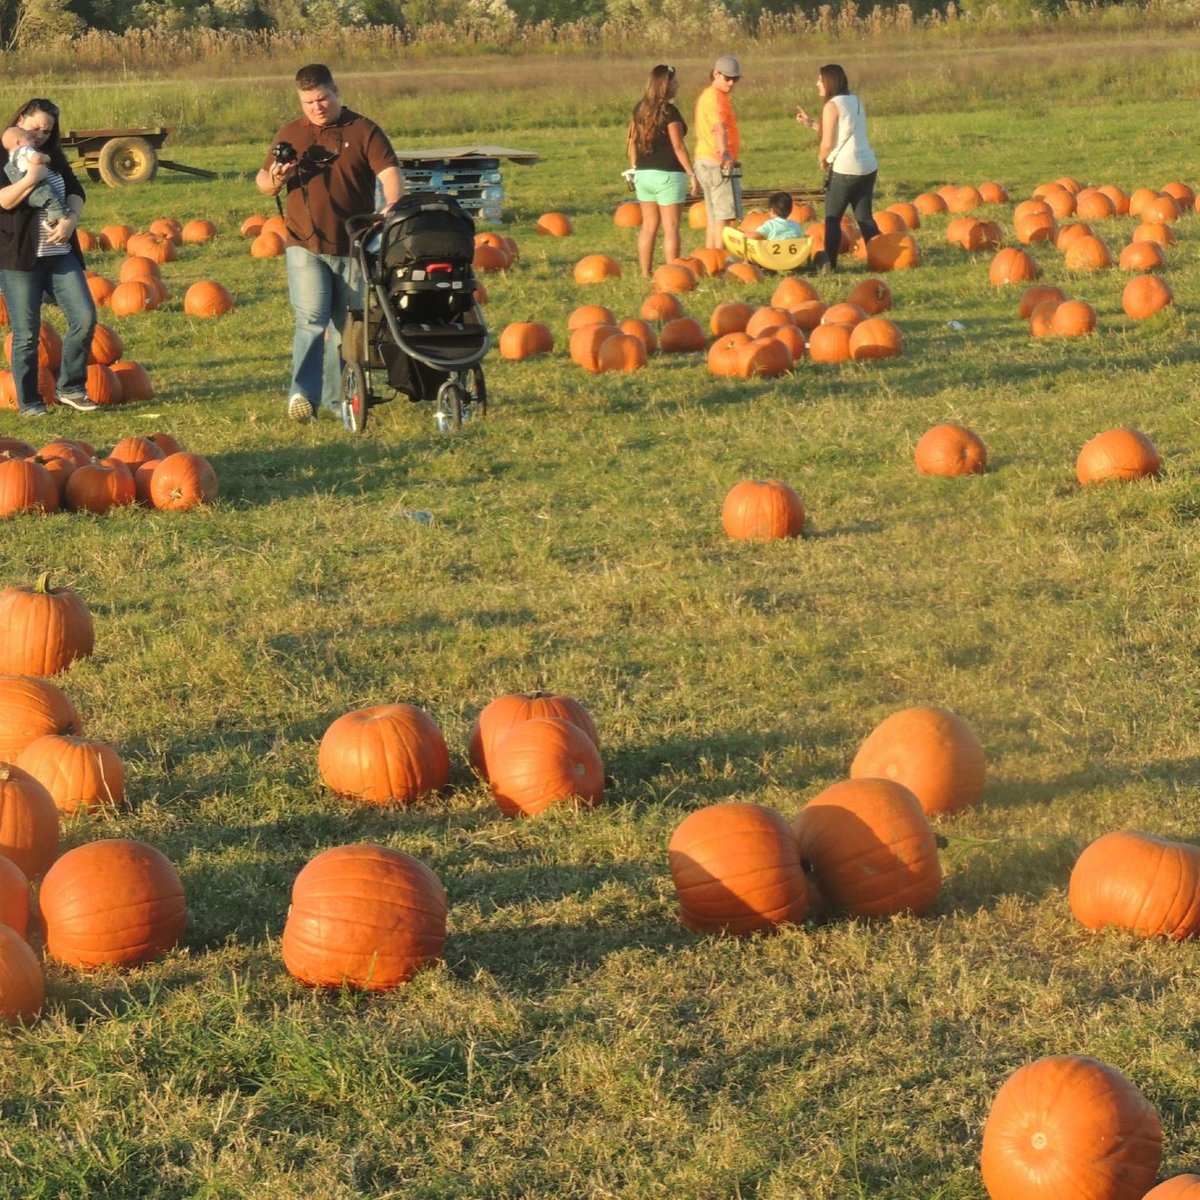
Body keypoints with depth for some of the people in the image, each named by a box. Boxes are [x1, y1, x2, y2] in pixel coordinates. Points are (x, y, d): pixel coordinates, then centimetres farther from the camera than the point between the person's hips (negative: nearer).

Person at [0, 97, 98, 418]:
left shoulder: (53, 158, 15)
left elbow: (76, 191, 8)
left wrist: (71, 219, -11)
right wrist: (31, 178, -26)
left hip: (60, 255, 6)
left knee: (85, 319, -3)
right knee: (26, 334, -1)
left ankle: (69, 387, 12)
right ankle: (28, 403, 9)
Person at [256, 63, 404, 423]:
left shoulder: (363, 131, 2)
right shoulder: (290, 134, 11)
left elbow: (389, 171, -9)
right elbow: (262, 182, 16)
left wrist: (393, 206, -29)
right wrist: (274, 179, -9)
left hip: (353, 247, 0)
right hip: (305, 246, 0)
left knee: (346, 325, 7)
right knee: (311, 320, -14)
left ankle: (335, 397, 17)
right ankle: (302, 394, -20)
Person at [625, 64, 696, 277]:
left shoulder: (640, 108, 7)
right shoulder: (669, 111, -14)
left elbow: (631, 140, 12)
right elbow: (678, 146, -16)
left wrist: (635, 167, 20)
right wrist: (691, 173, -10)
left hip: (643, 173, 7)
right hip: (668, 175, -7)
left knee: (648, 226, 12)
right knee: (670, 228, -2)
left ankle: (645, 274, 13)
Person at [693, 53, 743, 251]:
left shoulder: (707, 95, 19)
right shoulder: (715, 97, -14)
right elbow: (719, 127, -32)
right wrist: (725, 152, -48)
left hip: (705, 162, 10)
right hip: (719, 164, -10)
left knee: (714, 220, 12)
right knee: (725, 217, -11)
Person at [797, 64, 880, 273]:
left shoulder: (832, 106, -9)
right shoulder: (855, 101, 14)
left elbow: (827, 142, -12)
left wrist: (822, 158, 7)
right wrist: (810, 123, 20)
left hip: (845, 169, -7)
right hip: (868, 166, 7)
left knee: (832, 217, 3)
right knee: (864, 216, 12)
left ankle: (829, 262, 0)